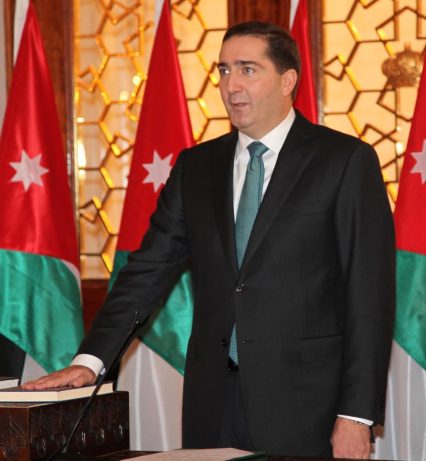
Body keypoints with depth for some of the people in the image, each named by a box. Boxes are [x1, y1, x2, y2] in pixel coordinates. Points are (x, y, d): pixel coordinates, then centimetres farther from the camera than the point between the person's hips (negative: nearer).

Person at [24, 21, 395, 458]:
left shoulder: (346, 160, -3)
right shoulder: (196, 166, 11)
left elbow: (369, 292, -6)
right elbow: (148, 269, 9)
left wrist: (357, 415, -12)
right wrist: (90, 359, -4)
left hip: (304, 401, -4)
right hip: (212, 401, 4)